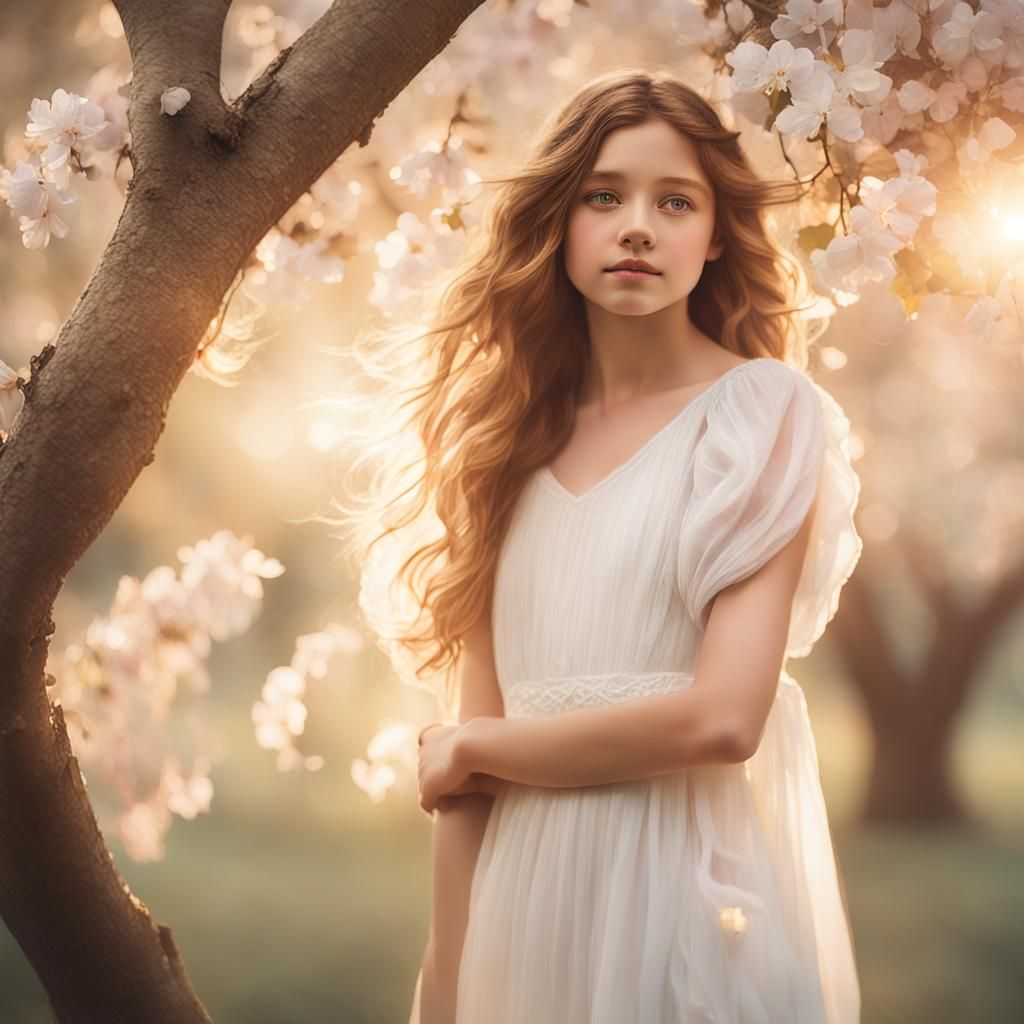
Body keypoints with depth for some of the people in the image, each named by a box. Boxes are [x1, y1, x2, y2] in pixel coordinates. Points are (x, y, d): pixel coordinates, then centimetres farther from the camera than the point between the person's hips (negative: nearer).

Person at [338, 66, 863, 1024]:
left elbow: (723, 715, -18)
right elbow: (470, 731, 2)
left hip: (690, 885, -4)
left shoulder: (763, 412, -6)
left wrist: (473, 747, -6)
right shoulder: (516, 432, 6)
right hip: (526, 892, 4)